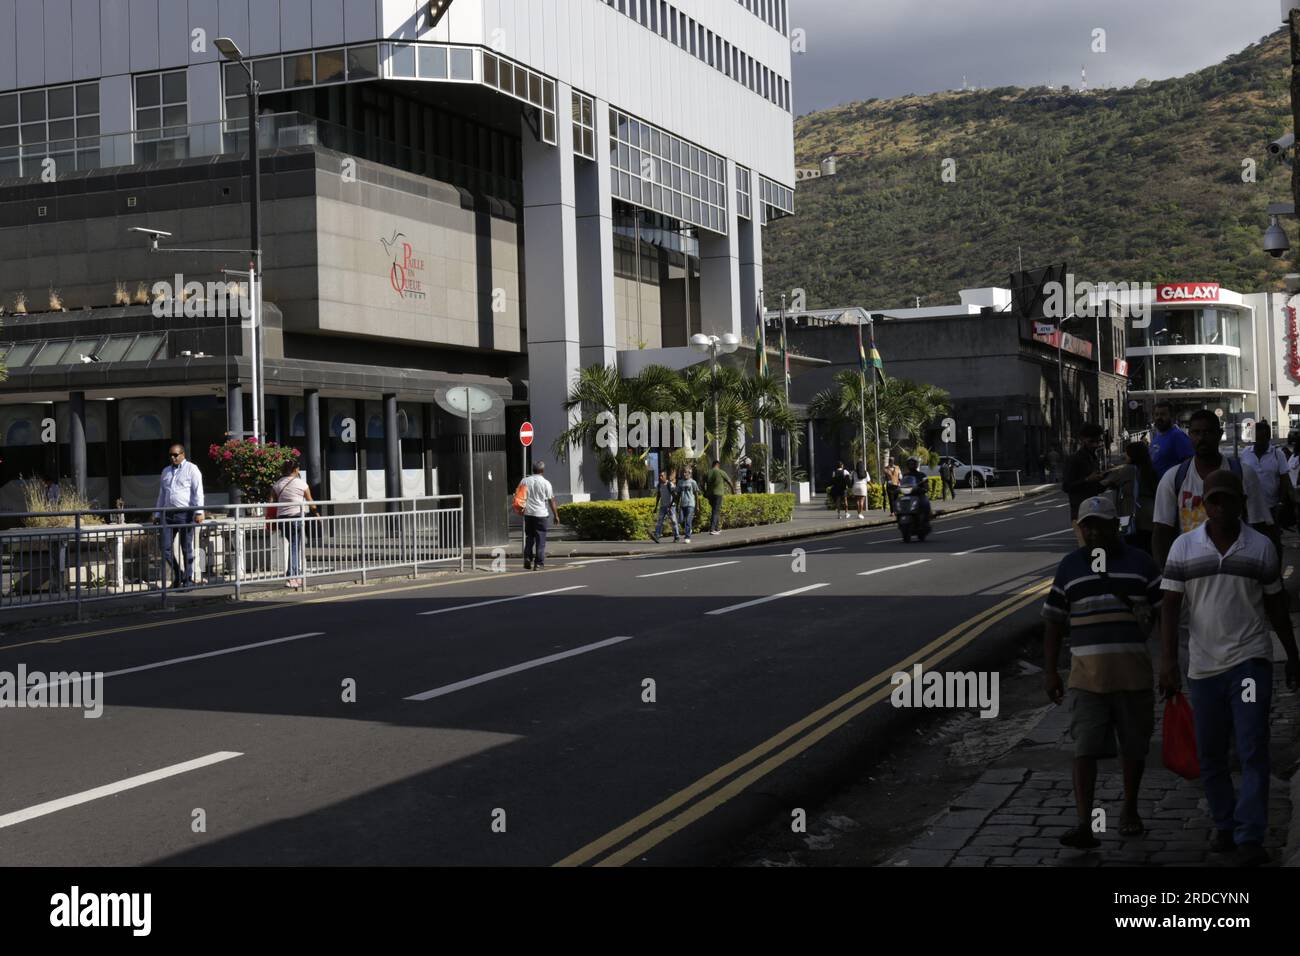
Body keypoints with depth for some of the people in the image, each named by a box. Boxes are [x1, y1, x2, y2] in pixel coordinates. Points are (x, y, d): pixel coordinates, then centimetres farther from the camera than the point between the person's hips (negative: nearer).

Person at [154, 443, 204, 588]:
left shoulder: (191, 469, 1)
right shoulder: (166, 471, 21)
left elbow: (198, 492, -6)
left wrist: (199, 512, -16)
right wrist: (157, 514, 21)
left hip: (185, 514, -6)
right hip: (168, 515, 6)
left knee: (187, 549, 0)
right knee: (165, 547, -1)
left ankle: (189, 580, 8)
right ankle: (177, 575, 15)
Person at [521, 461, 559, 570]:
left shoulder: (525, 481, 4)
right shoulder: (545, 483, -6)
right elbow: (551, 501, -3)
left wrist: (521, 510, 21)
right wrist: (556, 515, 5)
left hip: (528, 513, 4)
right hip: (541, 514, -4)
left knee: (529, 538, 17)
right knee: (540, 540, 1)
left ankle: (527, 560, 9)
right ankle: (539, 564, -1)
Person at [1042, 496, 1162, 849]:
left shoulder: (1140, 563, 5)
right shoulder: (1069, 566, 7)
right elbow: (1054, 622, 9)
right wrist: (1050, 671, 5)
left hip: (1134, 673, 0)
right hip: (1087, 674, 0)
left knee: (1134, 746, 12)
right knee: (1085, 749, -8)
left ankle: (1129, 810, 31)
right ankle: (1084, 824, -13)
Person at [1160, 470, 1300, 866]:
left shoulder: (1261, 547, 2)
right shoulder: (1183, 547, 1)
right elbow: (1171, 606, -1)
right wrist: (1169, 661, -10)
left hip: (1250, 660, -2)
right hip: (1204, 666, 2)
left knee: (1253, 751, -8)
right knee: (1210, 756, 10)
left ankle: (1250, 837, -6)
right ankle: (1224, 825, 26)